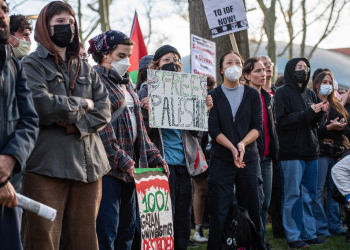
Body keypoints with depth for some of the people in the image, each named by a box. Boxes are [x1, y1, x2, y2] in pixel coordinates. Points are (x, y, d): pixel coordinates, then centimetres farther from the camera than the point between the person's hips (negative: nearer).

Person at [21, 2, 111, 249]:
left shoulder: (85, 68, 20)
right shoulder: (32, 65, 2)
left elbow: (104, 109, 9)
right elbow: (42, 105, -13)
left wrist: (77, 125, -9)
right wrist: (83, 104, 0)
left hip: (88, 163, 5)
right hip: (48, 163, -5)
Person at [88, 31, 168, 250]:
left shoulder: (126, 84, 20)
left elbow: (139, 126, 22)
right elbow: (102, 128, -16)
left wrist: (154, 156, 11)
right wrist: (123, 161, -18)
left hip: (130, 166, 9)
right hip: (109, 166, -9)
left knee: (127, 228, 10)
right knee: (107, 230, -10)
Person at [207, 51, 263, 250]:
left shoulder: (252, 95, 9)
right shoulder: (213, 96, 5)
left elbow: (258, 126, 1)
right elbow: (214, 129, -4)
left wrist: (243, 144, -17)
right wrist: (232, 148, -19)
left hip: (249, 158, 1)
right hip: (221, 160, -1)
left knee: (251, 209, 1)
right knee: (220, 213, -3)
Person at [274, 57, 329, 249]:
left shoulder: (310, 94, 15)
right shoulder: (282, 93, -5)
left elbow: (314, 122, 17)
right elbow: (282, 120, -15)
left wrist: (320, 112, -5)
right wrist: (308, 113, -18)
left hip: (310, 151, 7)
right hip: (291, 152, -7)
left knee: (309, 195, 10)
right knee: (292, 195, -2)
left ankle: (309, 234, 17)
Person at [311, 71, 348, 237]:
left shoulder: (337, 107, 20)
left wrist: (340, 128, -4)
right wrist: (329, 127, -20)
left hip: (336, 153, 7)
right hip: (320, 152, -7)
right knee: (318, 192, -6)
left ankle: (335, 226, 15)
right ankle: (320, 228, -3)